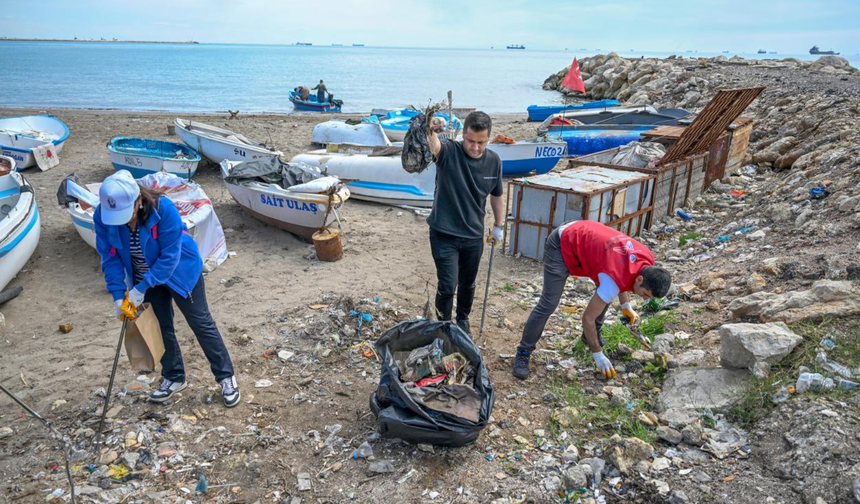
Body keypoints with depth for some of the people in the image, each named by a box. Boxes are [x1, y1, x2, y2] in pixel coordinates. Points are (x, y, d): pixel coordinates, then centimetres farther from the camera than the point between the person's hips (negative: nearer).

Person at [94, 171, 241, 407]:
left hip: (181, 271, -4)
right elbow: (110, 257, -12)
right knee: (160, 327, 15)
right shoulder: (103, 216, -20)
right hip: (145, 278, 5)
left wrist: (141, 288, -29)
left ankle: (226, 377, 16)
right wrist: (118, 295, -20)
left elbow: (170, 256, -30)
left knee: (201, 323, 3)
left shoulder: (164, 209, -34)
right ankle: (174, 378, 35)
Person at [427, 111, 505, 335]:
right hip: (444, 234, -4)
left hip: (474, 235, 4)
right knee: (447, 285, -6)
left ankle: (463, 320, 46)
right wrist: (431, 131, -64)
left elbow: (496, 196, 12)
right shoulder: (449, 151, -17)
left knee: (468, 284, 19)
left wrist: (498, 226, 14)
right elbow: (434, 145, -42)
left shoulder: (494, 161, -4)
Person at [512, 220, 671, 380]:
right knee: (549, 304, -15)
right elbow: (588, 318, -22)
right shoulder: (614, 280, -32)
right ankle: (523, 353, -3)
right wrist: (598, 355, -12)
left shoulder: (646, 258, -10)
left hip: (582, 235, 9)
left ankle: (592, 335, 27)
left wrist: (626, 305, 7)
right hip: (560, 245, -9)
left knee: (606, 293, 7)